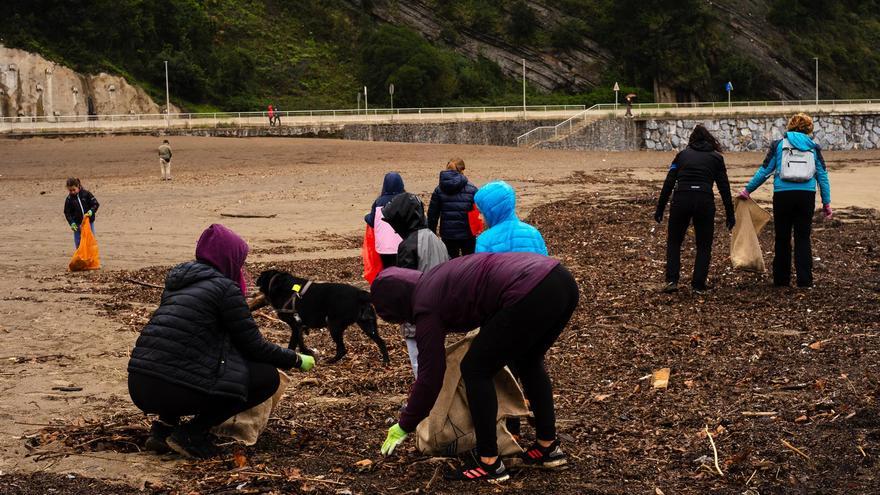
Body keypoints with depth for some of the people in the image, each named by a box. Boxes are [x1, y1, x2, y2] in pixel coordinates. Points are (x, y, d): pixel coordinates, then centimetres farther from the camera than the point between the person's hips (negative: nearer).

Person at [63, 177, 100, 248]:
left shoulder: (86, 194, -5)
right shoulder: (69, 199, -2)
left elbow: (95, 204, -2)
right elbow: (67, 213, 0)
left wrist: (91, 211, -21)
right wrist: (72, 223, -12)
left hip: (89, 222, 0)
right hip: (77, 224, 0)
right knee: (78, 243, 2)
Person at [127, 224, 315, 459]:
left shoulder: (177, 283, 21)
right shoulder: (224, 287, -2)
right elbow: (254, 345, 1)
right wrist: (297, 360, 17)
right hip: (176, 391, -8)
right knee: (267, 377, 4)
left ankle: (165, 425, 14)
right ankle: (192, 433, -3)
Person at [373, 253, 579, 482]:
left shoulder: (426, 307, 3)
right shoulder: (434, 280, 26)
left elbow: (430, 376, 8)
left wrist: (404, 426, 20)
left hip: (531, 293, -9)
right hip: (562, 280, 9)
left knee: (476, 370, 7)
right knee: (528, 361, 31)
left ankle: (489, 463, 12)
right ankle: (548, 447, 36)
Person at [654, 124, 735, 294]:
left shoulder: (682, 154, 16)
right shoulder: (716, 157, 15)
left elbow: (668, 183, 9)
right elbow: (724, 188, 11)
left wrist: (660, 209, 11)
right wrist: (730, 215, 15)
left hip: (681, 200, 0)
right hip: (705, 202, 0)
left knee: (674, 242, 16)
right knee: (704, 246, 14)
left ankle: (671, 280, 3)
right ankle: (698, 285, 9)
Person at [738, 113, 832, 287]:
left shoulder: (778, 145, 7)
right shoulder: (814, 147, 11)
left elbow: (764, 171, 5)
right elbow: (822, 176, 8)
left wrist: (747, 190, 14)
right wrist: (826, 203, 11)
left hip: (782, 195, -1)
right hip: (807, 196, 1)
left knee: (782, 239, 10)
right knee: (803, 238, 7)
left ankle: (781, 280, 16)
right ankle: (805, 281, 3)